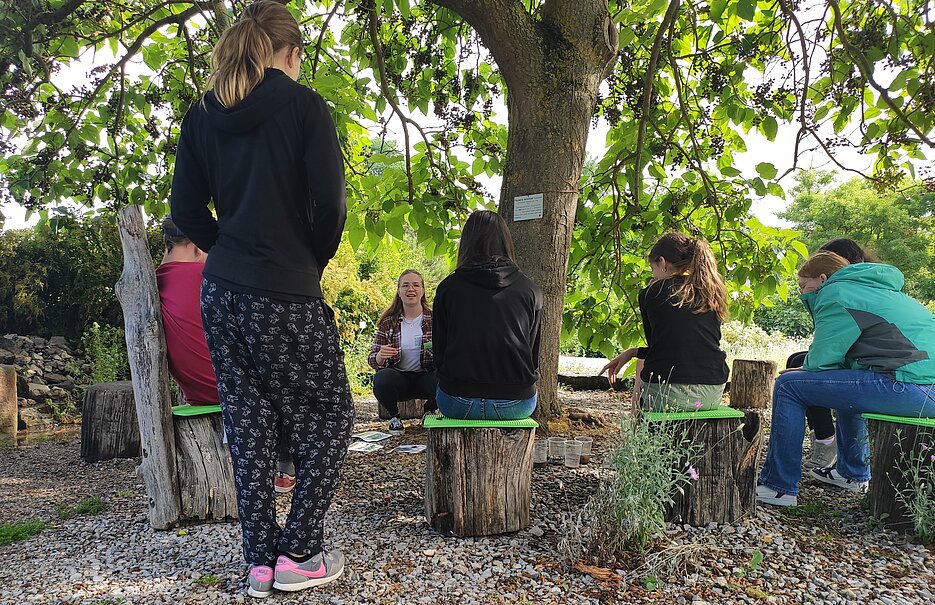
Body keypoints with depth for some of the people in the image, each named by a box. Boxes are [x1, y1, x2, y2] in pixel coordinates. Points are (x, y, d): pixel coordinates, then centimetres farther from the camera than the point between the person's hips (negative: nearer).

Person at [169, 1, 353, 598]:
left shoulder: (202, 115, 10)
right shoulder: (303, 105, -6)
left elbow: (186, 209, 9)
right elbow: (330, 202, -14)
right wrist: (315, 261, 2)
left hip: (222, 293, 6)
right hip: (286, 296, -6)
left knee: (249, 427, 12)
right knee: (329, 417, 10)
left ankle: (260, 562, 19)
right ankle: (298, 555, 11)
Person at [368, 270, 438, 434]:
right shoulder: (388, 322, 1)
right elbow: (373, 361, 0)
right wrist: (381, 356, -24)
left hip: (425, 376, 0)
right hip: (398, 376, 0)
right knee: (381, 379, -33)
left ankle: (429, 412, 6)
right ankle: (394, 417, 1)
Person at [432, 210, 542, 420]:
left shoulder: (448, 287, -2)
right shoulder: (530, 290, 0)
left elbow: (440, 351, 4)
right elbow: (534, 353, 6)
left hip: (458, 403, 0)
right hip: (516, 406, 1)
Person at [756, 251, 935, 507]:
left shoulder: (836, 293, -3)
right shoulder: (872, 289, 28)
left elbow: (821, 360, -7)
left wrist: (805, 370, 14)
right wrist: (808, 369, 21)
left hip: (909, 387, -10)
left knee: (788, 385, -6)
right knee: (845, 382, 36)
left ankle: (778, 487, -1)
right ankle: (853, 473, 42)